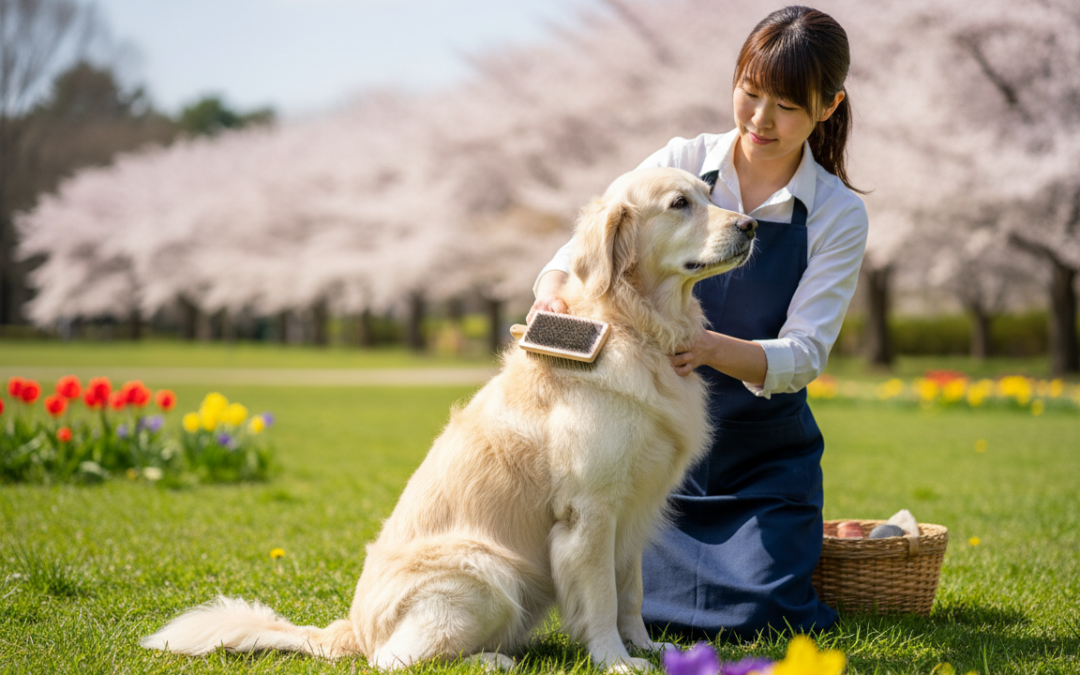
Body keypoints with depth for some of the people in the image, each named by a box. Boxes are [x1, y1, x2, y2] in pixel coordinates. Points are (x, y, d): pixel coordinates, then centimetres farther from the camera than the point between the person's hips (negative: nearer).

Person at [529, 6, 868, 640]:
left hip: (765, 454, -1)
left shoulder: (840, 216, -6)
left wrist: (712, 348, -35)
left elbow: (803, 355, -15)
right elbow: (580, 251, -7)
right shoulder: (681, 165, -3)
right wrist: (554, 292, -32)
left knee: (751, 614, -15)